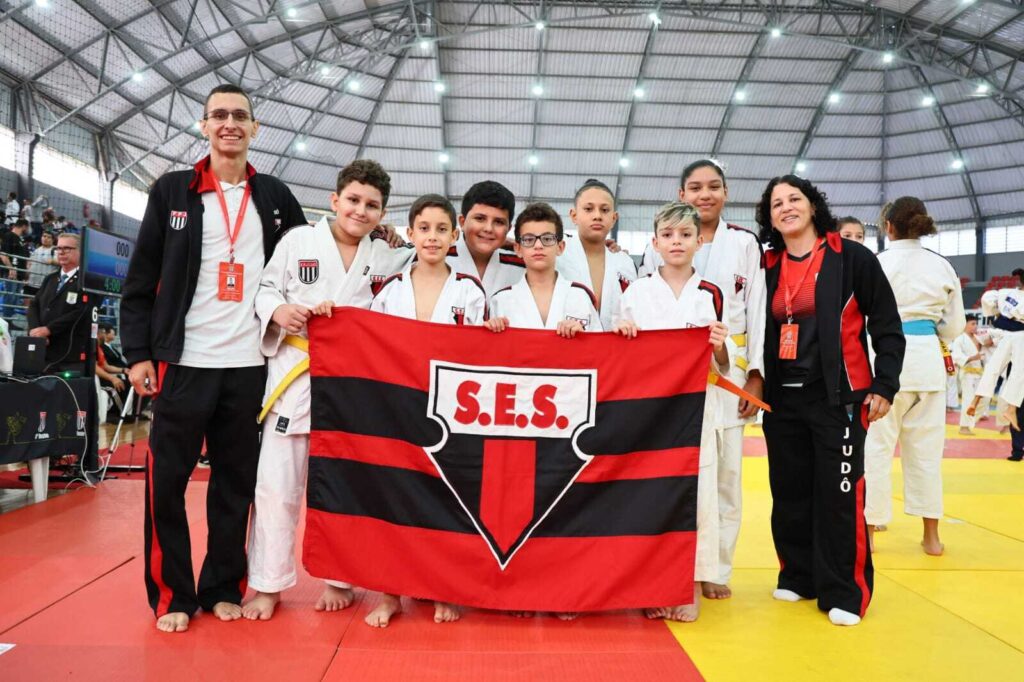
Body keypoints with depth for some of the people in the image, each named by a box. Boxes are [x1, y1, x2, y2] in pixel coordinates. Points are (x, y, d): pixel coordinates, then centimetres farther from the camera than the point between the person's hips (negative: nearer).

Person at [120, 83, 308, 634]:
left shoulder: (275, 197, 9)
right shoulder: (172, 191, 4)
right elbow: (140, 280, 3)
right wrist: (137, 353, -2)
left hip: (249, 363, 2)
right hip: (185, 361, -1)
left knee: (236, 483, 8)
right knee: (167, 480, 2)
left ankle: (223, 588, 22)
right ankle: (172, 595, 17)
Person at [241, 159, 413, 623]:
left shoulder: (385, 257, 7)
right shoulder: (298, 240, 1)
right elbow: (265, 289, 2)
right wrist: (277, 311, -17)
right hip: (294, 375, -1)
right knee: (277, 482, 1)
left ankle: (340, 579, 26)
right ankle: (268, 584, 18)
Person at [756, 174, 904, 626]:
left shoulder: (851, 258, -3)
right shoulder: (769, 268, 9)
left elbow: (887, 326, -2)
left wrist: (884, 385, -8)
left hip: (837, 397, -4)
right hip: (781, 399, 5)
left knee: (839, 495, -1)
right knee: (790, 492, 11)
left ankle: (844, 592, 13)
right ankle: (798, 576, 28)